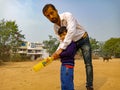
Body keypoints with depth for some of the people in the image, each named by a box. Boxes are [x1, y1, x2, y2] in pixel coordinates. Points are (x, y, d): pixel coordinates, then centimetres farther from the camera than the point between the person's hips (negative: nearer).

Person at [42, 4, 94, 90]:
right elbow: (63, 40, -1)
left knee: (88, 64, -10)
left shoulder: (68, 16, -27)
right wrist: (57, 52, -18)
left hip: (83, 39, -5)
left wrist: (61, 48, -46)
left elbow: (71, 31, -42)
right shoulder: (55, 28, -6)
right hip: (72, 43, 6)